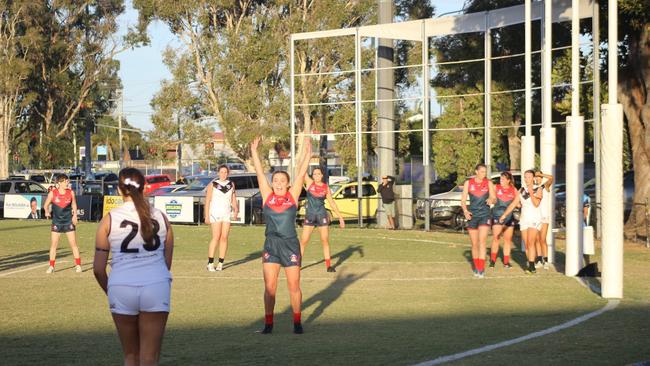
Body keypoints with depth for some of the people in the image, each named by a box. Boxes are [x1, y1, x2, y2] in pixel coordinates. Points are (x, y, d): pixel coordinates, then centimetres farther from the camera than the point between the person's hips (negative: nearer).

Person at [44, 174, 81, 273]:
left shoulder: (71, 192, -1)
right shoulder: (52, 193, -6)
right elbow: (46, 205, 3)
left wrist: (75, 215, 2)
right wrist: (47, 211, -17)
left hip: (68, 221, 1)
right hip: (56, 222, -1)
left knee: (73, 244, -1)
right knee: (53, 245, 0)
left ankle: (78, 265, 8)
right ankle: (51, 266, 10)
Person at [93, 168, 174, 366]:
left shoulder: (109, 220, 1)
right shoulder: (160, 217, 6)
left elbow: (98, 269, 1)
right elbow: (167, 262, 10)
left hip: (122, 288, 0)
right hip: (157, 287, 0)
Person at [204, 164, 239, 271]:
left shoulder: (231, 184, 11)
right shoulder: (213, 184, 0)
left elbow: (233, 199, 19)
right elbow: (208, 201, 0)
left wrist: (236, 209, 3)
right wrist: (207, 216, -4)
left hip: (227, 214, 4)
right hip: (215, 213, -4)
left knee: (224, 237, 0)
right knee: (216, 237, -13)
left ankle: (220, 263, 4)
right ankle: (210, 263, -11)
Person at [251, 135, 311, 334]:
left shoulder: (292, 196, 2)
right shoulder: (267, 196, 3)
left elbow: (301, 173, -3)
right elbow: (259, 173, 1)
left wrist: (308, 153, -8)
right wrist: (254, 152, -2)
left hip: (290, 245, -1)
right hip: (271, 245, 1)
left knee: (294, 286, 4)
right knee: (269, 287, 0)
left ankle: (297, 321, 16)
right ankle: (268, 322, 8)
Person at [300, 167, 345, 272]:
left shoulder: (326, 188, 3)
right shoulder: (309, 183, 1)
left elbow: (332, 203, 7)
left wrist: (340, 217, 5)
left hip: (322, 215, 1)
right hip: (309, 215, -1)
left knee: (325, 240, 2)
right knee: (303, 241, -3)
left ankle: (328, 265, 7)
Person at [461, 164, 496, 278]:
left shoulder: (488, 183, 4)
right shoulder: (468, 183, 4)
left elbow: (494, 199, 4)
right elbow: (463, 200, 4)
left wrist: (491, 200, -20)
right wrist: (465, 211, -14)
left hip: (484, 215, -1)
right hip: (472, 215, 1)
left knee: (482, 241, -16)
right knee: (474, 244, 7)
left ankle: (481, 269, -21)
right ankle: (476, 267, 24)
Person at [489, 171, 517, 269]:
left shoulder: (514, 190, 7)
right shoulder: (496, 188, 2)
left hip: (509, 217, 2)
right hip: (497, 216, -2)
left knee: (508, 239, 4)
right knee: (495, 238, -9)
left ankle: (506, 261, 11)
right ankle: (493, 260, -2)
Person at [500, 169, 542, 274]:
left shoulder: (538, 190, -4)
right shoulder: (521, 190, 9)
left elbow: (536, 204, -16)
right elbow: (514, 203, 6)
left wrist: (531, 193, -25)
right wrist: (504, 214, -3)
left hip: (535, 219, -5)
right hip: (524, 219, 5)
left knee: (530, 243, -18)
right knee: (526, 245, 3)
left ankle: (531, 266, -22)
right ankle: (531, 265, 12)